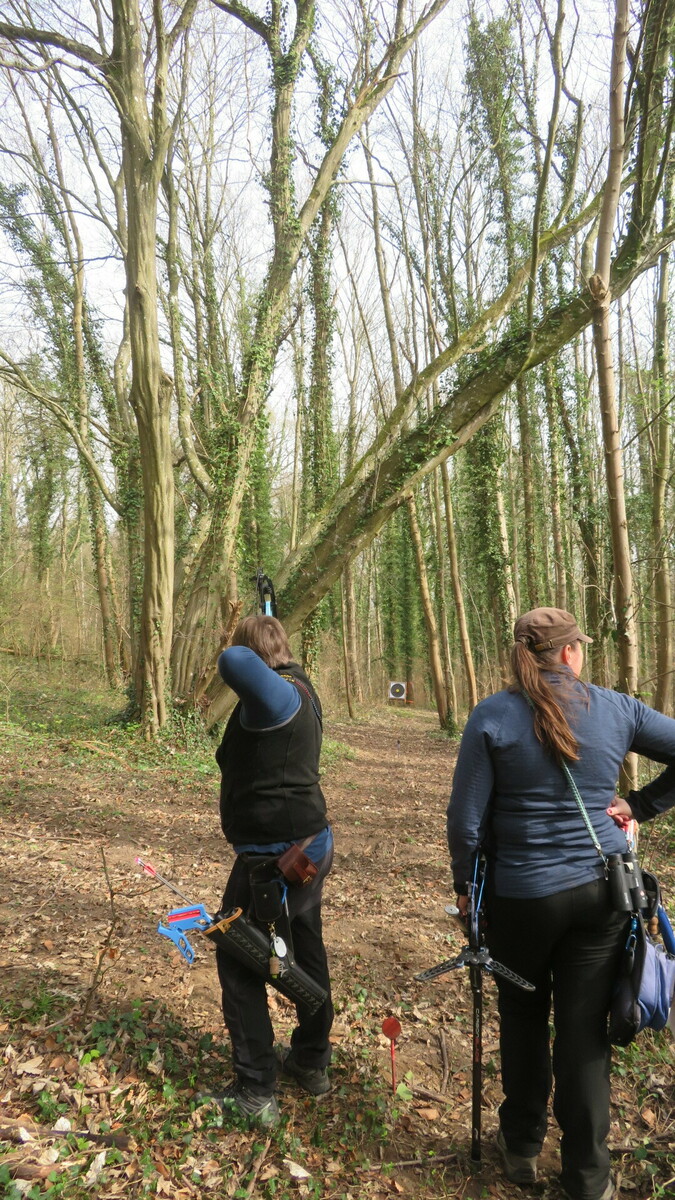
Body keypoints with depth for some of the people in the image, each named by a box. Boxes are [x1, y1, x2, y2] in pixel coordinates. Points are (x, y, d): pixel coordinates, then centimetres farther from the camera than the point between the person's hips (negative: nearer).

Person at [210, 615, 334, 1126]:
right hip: (312, 843, 10)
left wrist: (246, 657, -22)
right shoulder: (299, 691, 7)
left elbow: (235, 662, -41)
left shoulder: (277, 694, -21)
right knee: (307, 953, 23)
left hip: (275, 854, -10)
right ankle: (312, 1062, 42)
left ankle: (255, 1093, 15)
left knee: (239, 961, 7)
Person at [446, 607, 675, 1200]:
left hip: (520, 896, -1)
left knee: (524, 1018, 22)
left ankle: (522, 1147, 38)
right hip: (601, 892, 1)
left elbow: (465, 821, -11)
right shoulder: (616, 709, -4)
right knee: (585, 1030, 13)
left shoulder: (493, 717, -12)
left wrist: (466, 886, 4)